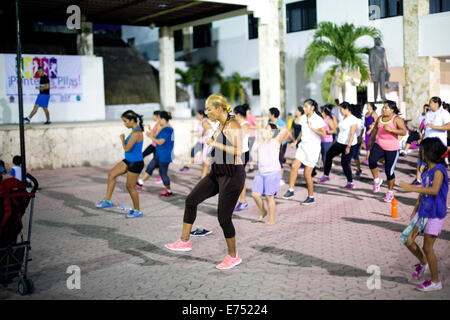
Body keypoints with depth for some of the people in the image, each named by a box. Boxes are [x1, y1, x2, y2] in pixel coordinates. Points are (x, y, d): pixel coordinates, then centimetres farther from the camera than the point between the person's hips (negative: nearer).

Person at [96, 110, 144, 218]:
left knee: (130, 187, 2)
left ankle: (137, 211, 17)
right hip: (129, 160, 10)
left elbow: (127, 148, -26)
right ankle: (107, 200, 17)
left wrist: (122, 139, -12)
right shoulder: (135, 130, 6)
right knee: (111, 174, 11)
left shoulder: (136, 133, -24)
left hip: (135, 163, -10)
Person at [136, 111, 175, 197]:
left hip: (165, 157, -10)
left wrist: (151, 137, -9)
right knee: (150, 167, 14)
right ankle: (140, 183, 24)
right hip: (159, 155, 10)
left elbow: (160, 142, -23)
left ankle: (169, 191, 13)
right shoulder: (166, 128, 11)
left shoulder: (167, 130, -21)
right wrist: (153, 135, 9)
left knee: (163, 173, 0)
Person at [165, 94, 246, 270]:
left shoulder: (233, 125, -15)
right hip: (217, 173, 9)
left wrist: (215, 143, -19)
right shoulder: (220, 125, 12)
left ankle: (233, 256, 15)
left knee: (224, 216, -3)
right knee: (191, 199, 7)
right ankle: (185, 241, 18)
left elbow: (237, 151, -24)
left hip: (233, 174, -9)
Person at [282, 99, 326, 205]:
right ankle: (291, 191, -8)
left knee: (307, 174, -2)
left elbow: (324, 134, -22)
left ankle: (311, 197, 15)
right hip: (303, 146, 6)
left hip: (313, 148, -6)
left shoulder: (318, 119, -13)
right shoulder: (303, 118, 7)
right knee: (294, 166, -15)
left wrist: (312, 128, -29)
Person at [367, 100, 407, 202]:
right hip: (379, 145, 4)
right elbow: (375, 129, 23)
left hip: (392, 149, -4)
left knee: (389, 171, 1)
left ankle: (390, 192, 22)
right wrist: (370, 140, 30)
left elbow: (404, 132, -22)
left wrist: (391, 129, -32)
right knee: (372, 159, -25)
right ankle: (377, 180, -1)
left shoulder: (397, 119, -12)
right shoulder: (380, 118, 7)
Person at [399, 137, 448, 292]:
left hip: (435, 215, -8)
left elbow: (434, 190, -33)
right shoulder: (427, 169, 8)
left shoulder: (439, 170, -18)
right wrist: (415, 209, 22)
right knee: (408, 241, 8)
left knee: (427, 247, 1)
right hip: (423, 212, 8)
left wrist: (411, 188, -33)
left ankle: (435, 282, 17)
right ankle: (423, 263, 35)